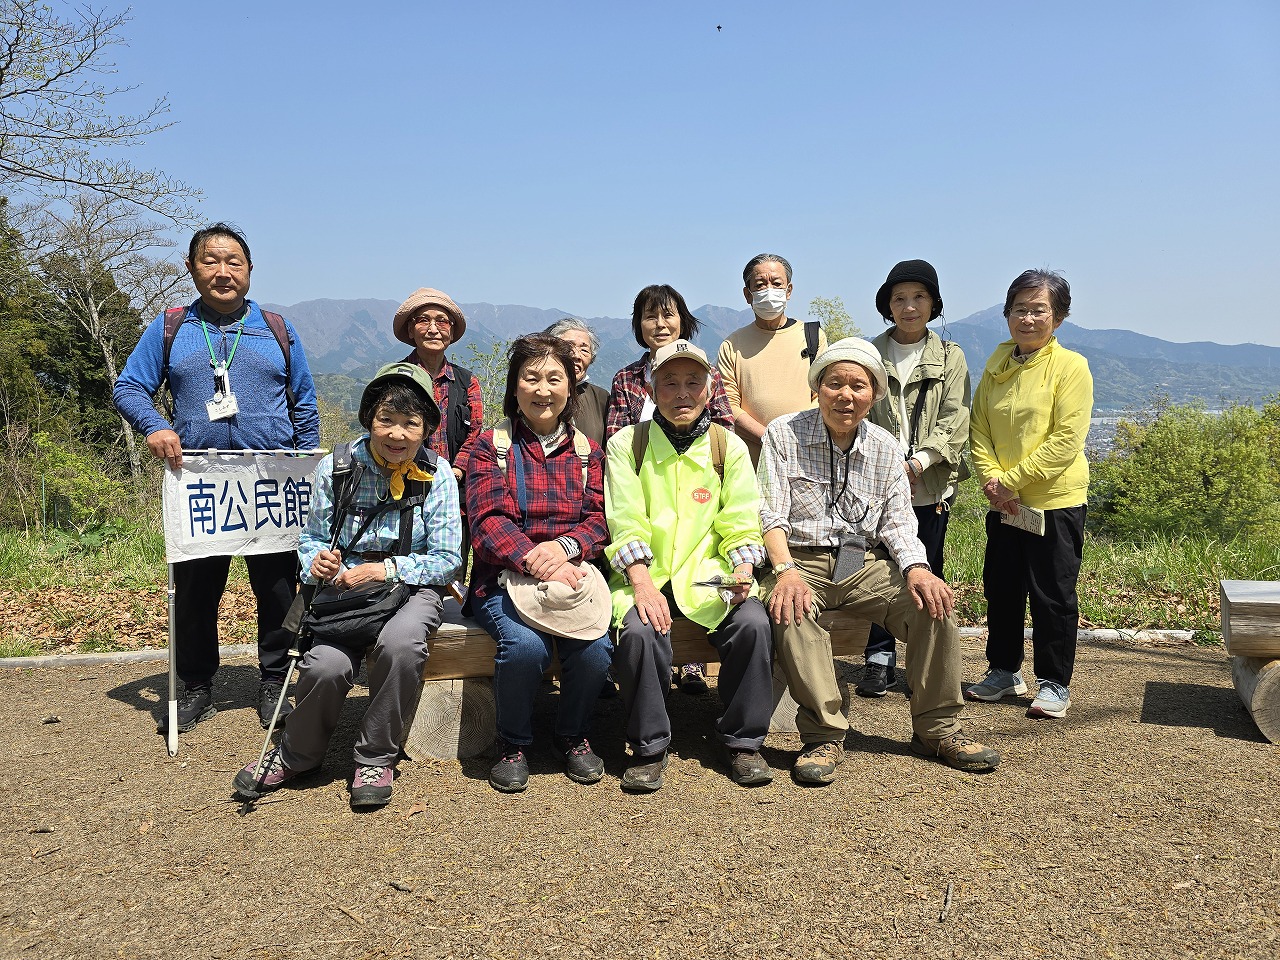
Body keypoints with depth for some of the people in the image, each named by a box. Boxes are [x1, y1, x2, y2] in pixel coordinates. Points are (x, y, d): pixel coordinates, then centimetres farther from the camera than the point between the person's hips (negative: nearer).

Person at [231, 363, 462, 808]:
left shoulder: (436, 475, -5)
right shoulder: (335, 469, 0)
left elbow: (446, 560, -6)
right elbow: (312, 539, 10)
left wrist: (386, 569, -20)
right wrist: (316, 562, -14)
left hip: (410, 587, -1)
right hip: (344, 588, 1)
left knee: (400, 642, -37)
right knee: (326, 665, -29)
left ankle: (376, 758, -10)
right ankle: (296, 755, 6)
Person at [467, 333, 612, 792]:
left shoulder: (588, 452, 15)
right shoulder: (491, 446, 6)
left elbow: (600, 522, 5)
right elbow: (489, 522, -7)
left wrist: (564, 547, -18)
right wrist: (536, 560, -25)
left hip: (573, 574, 2)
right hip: (503, 580, -2)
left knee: (595, 648, -27)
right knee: (526, 644, -32)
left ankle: (573, 736, 5)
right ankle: (513, 744, -2)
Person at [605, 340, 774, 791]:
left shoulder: (729, 446, 8)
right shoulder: (627, 444, 3)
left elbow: (740, 523, 4)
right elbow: (625, 524, -6)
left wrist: (743, 569, -16)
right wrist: (642, 584, -20)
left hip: (707, 571, 2)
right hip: (645, 573, -1)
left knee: (753, 622, -26)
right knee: (640, 631, -31)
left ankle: (742, 741, -4)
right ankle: (649, 748, -9)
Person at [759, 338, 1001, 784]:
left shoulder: (886, 448, 10)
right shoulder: (783, 434, -1)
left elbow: (897, 521, 7)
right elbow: (770, 514, -8)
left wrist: (916, 568, -14)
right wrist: (785, 571, -26)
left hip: (864, 564, 4)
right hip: (802, 560, -3)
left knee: (935, 603, -20)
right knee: (791, 610, -36)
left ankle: (937, 729, -3)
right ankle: (824, 736, -24)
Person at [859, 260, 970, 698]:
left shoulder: (950, 357, 7)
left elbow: (954, 422, -2)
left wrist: (918, 463, -16)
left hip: (931, 485, 0)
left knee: (926, 574, 5)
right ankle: (880, 659, 12)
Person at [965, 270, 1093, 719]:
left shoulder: (1071, 366, -9)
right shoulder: (997, 365, 8)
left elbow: (1067, 439, -16)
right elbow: (979, 428, 6)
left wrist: (1013, 480, -17)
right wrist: (991, 478, -9)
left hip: (1055, 500, -5)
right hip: (1003, 503, 6)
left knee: (1052, 596, 3)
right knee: (1001, 589, 14)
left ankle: (1055, 683, 18)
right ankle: (1004, 671, 30)